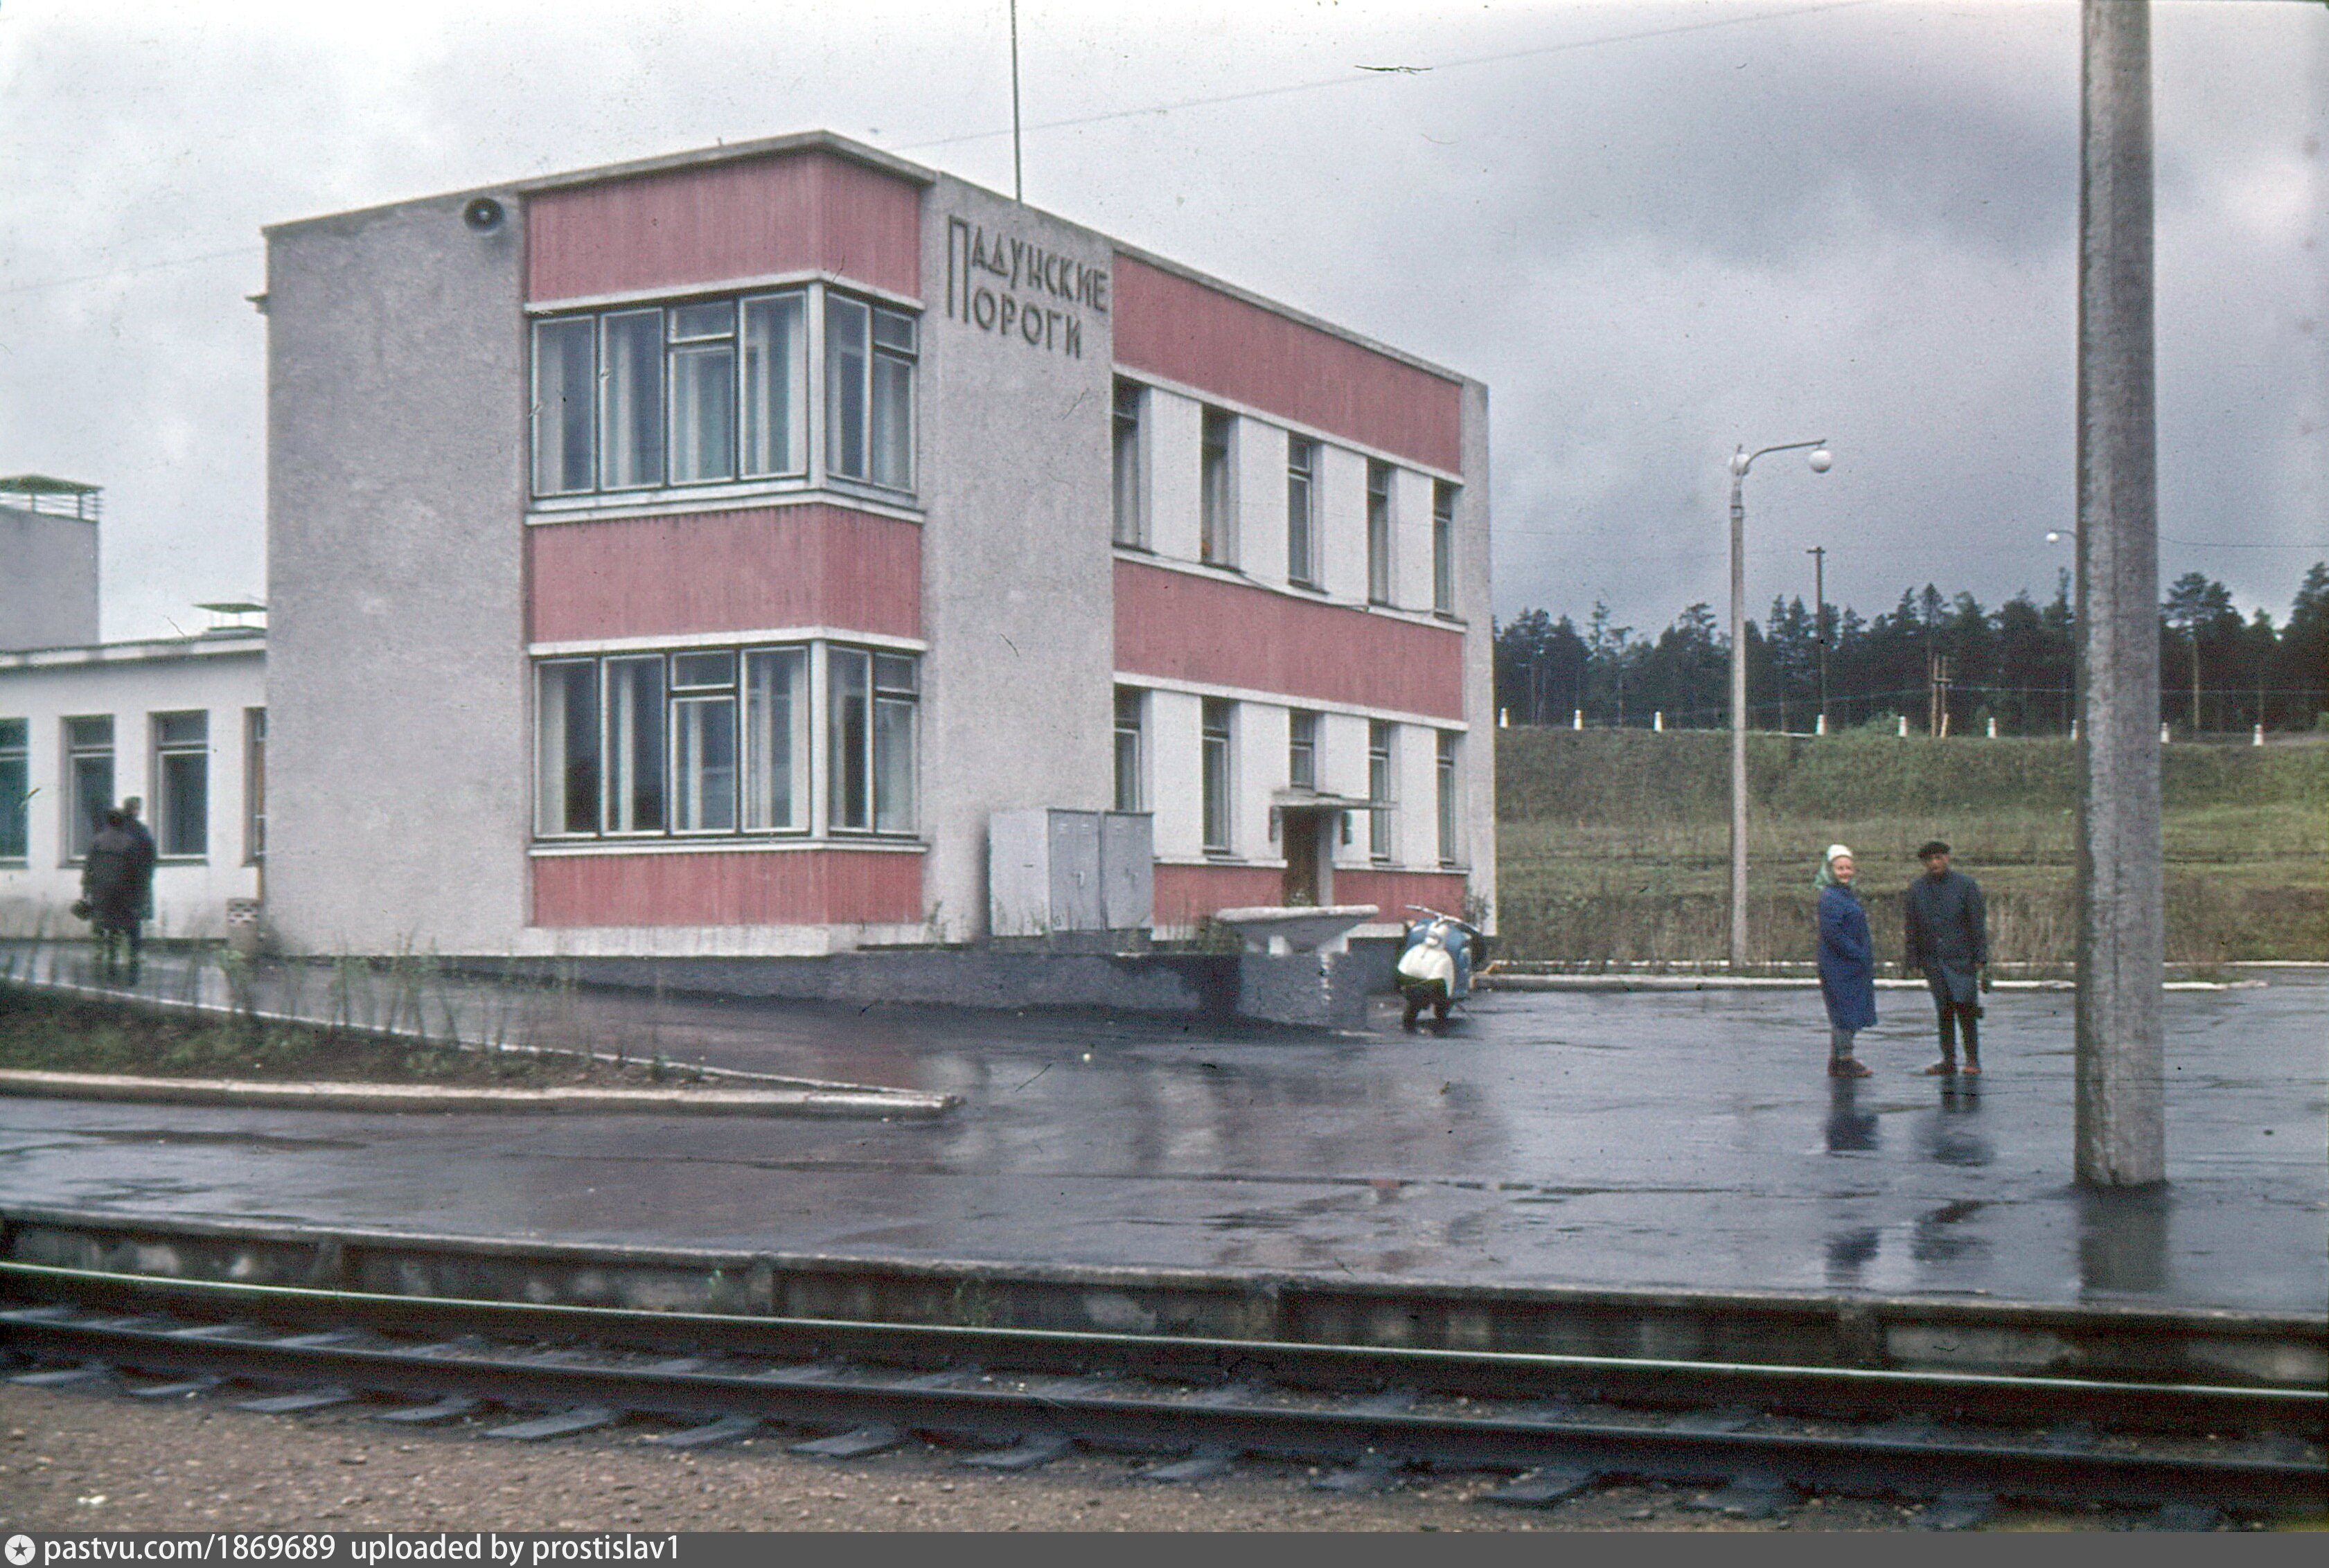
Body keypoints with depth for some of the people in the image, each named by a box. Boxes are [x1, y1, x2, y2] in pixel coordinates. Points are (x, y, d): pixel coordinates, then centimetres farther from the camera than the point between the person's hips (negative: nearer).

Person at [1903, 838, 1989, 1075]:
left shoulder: (1966, 885, -1)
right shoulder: (1916, 890, 7)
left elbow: (1978, 923, -2)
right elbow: (1910, 928, 10)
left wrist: (1981, 958, -7)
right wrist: (1913, 961, 4)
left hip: (1961, 958, -3)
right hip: (1932, 960, 3)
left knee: (1965, 1007, -9)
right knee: (1943, 1011, 7)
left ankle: (1972, 1060, -1)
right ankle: (1948, 1059, 13)